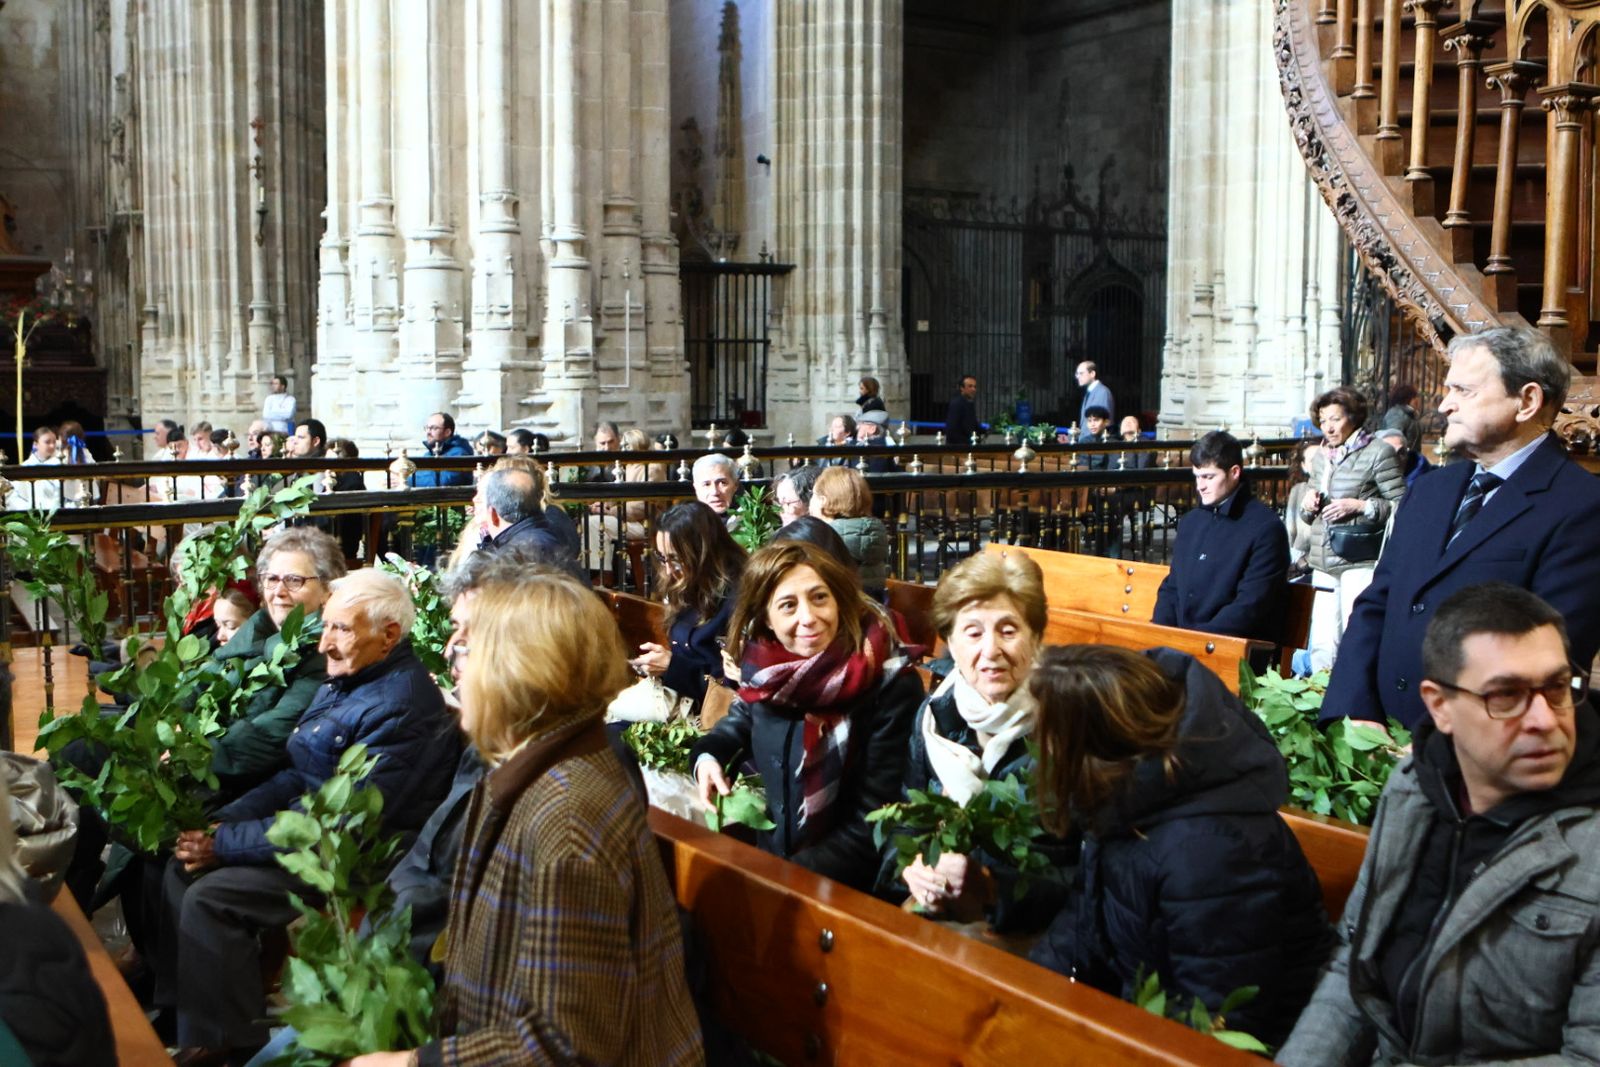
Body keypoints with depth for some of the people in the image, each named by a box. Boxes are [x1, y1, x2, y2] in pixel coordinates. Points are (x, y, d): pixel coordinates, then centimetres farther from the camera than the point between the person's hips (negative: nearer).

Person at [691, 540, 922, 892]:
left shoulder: (891, 685, -17)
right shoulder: (763, 667, -3)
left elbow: (874, 824, -17)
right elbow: (739, 721, 21)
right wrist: (707, 756, 0)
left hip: (844, 886, -5)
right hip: (768, 857, 5)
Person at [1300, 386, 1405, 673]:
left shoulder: (1378, 452, -3)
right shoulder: (1321, 457, 18)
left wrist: (1360, 506, -16)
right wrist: (1308, 506, 5)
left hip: (1360, 564, -6)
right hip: (1324, 563, 6)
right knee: (1321, 645, 4)